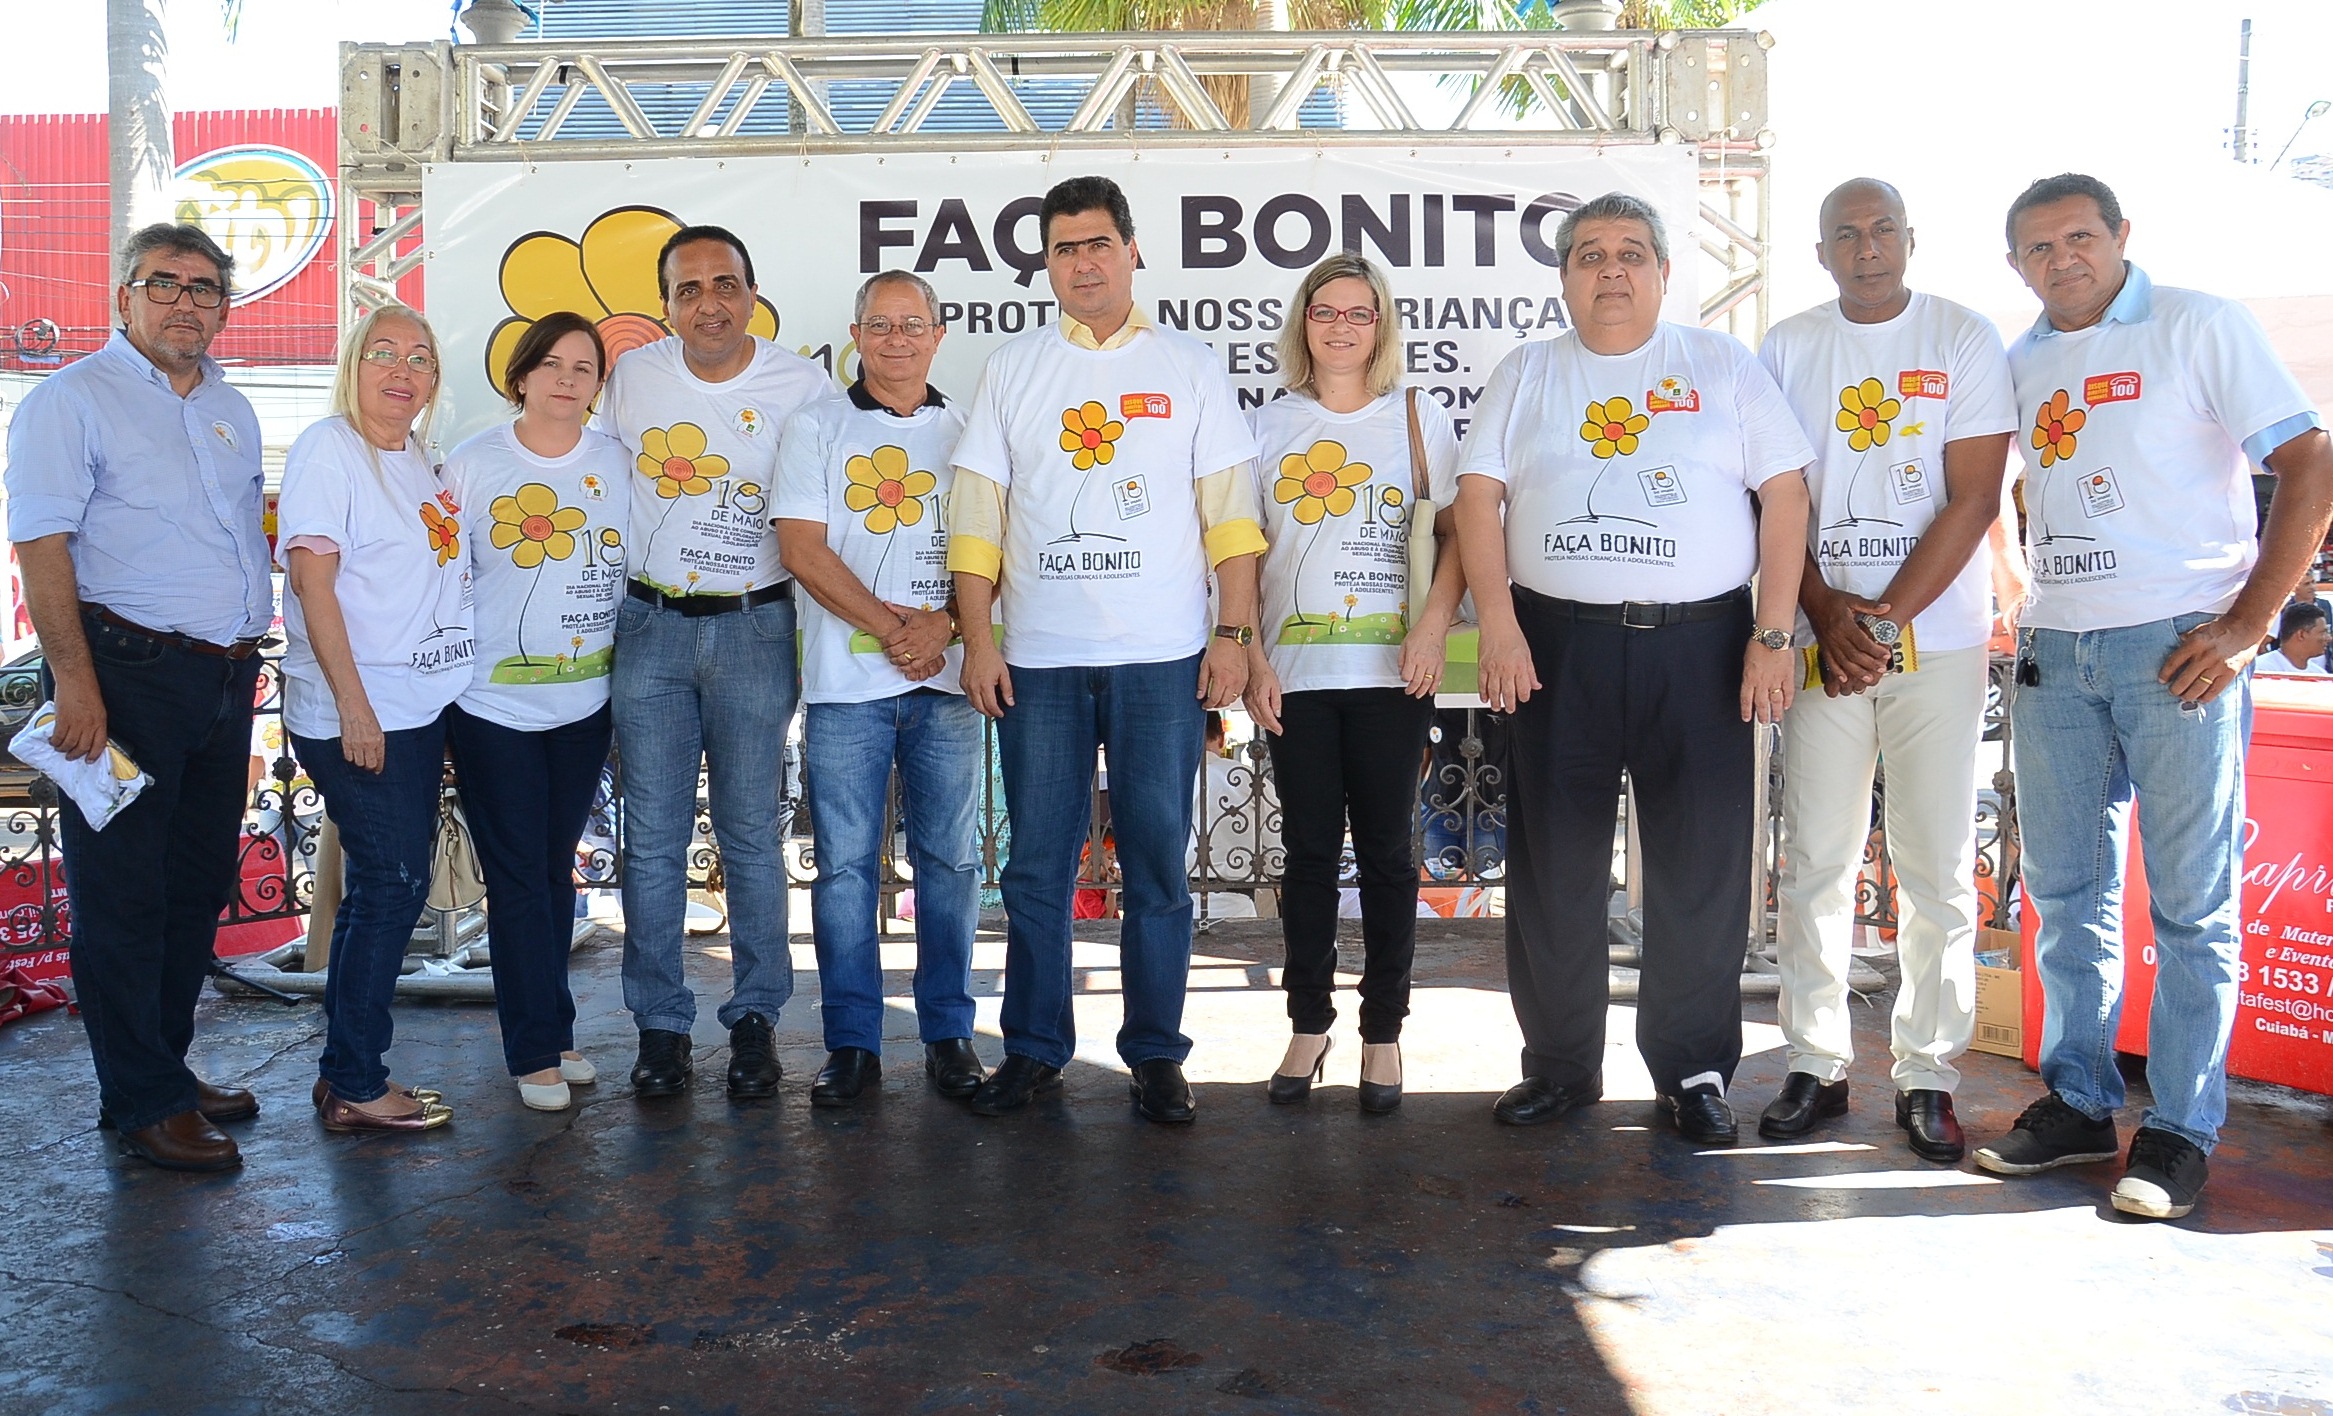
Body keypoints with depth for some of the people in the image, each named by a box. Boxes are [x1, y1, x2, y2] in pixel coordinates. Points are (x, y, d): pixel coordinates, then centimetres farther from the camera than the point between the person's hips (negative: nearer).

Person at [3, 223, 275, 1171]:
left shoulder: (232, 410, 16)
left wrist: (251, 649, 14)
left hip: (225, 676, 7)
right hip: (127, 674, -7)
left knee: (199, 887, 13)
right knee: (122, 895, 1)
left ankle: (166, 1067, 27)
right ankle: (144, 1103, 10)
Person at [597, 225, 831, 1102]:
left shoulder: (802, 386, -3)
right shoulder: (632, 377, 4)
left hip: (753, 626, -2)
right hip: (651, 625, 2)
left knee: (751, 833, 3)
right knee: (652, 838, 4)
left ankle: (755, 1020, 15)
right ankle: (660, 1025, 14)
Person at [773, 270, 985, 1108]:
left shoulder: (968, 433, 13)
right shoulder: (815, 429, 8)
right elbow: (803, 548, -2)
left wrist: (944, 624, -11)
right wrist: (889, 625, -11)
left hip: (946, 677, 1)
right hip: (846, 681, -1)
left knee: (950, 858, 4)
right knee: (845, 863, 0)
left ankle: (948, 1036, 14)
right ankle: (852, 1044, 9)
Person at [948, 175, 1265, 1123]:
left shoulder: (1191, 368, 9)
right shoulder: (1012, 369, 11)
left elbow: (1229, 512, 5)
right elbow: (976, 514, 8)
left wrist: (1234, 632, -3)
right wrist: (977, 638, 0)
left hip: (1162, 657, -1)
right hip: (1037, 657, 1)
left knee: (1157, 861, 2)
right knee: (1038, 864, 5)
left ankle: (1156, 1055, 13)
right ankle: (1034, 1049, 16)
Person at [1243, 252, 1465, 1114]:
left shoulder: (1418, 417, 5)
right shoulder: (1271, 426, 8)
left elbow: (1459, 531, 3)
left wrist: (1433, 628, -11)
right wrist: (1251, 656, -2)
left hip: (1390, 674, -1)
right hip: (1293, 675, 1)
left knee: (1385, 850, 3)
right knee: (1309, 851, 7)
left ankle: (1383, 1034, 13)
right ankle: (1308, 1027, 17)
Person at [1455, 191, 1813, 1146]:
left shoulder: (1724, 367, 8)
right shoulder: (1526, 375, 12)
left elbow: (1785, 496, 3)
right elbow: (1478, 495, 5)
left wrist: (1774, 634, -5)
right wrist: (1498, 625, -7)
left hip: (1700, 642, -1)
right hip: (1555, 644, 1)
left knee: (1702, 867, 1)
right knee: (1554, 863, 5)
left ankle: (1695, 1071, 14)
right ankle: (1559, 1064, 18)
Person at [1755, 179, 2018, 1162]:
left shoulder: (1967, 341, 2)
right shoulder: (1787, 349, 8)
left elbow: (1973, 499, -4)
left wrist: (1887, 620, -12)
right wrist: (1829, 617, -8)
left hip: (1939, 638, -1)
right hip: (1822, 637, 2)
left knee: (1938, 867, 0)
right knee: (1813, 860, 3)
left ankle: (1927, 1074, 10)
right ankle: (1816, 1064, 13)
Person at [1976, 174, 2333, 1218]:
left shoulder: (2200, 326, -1)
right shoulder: (2020, 363, 15)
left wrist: (2245, 625, -13)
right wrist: (2025, 604, 11)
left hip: (2178, 648, -5)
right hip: (2054, 655, 5)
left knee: (2190, 897, 0)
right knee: (2065, 889, 9)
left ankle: (2181, 1129, 9)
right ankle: (2077, 1102, 21)